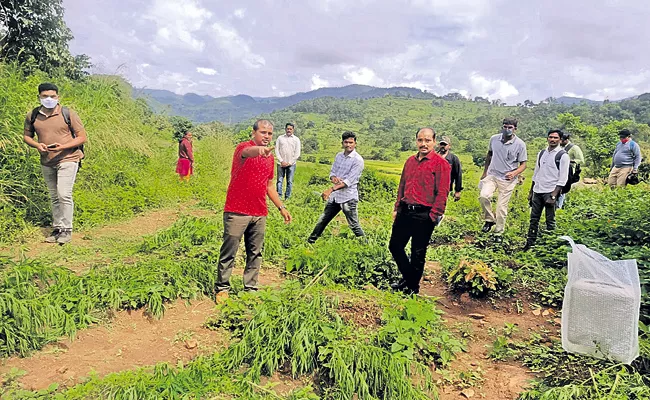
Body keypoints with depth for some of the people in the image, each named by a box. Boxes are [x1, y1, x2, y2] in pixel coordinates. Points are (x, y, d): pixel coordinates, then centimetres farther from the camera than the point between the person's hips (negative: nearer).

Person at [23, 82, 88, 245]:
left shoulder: (68, 114, -7)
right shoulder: (32, 116, 3)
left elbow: (82, 137, -6)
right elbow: (26, 136, 15)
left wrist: (63, 146, -20)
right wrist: (37, 145, -8)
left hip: (67, 159, -4)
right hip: (46, 163, 5)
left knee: (64, 194, -13)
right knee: (54, 197, 13)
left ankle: (66, 230, -4)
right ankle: (57, 228, 22)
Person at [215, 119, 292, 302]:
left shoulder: (270, 156, 12)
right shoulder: (244, 148, -9)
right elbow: (248, 152, -36)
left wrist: (281, 207, 17)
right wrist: (259, 150, -59)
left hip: (260, 214, 6)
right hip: (237, 212, -6)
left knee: (255, 253, 12)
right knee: (229, 252, 3)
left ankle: (251, 288, 23)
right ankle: (222, 288, 16)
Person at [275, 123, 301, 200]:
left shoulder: (296, 139, 4)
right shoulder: (280, 138, 7)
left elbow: (297, 153, 1)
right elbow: (276, 150, 3)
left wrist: (289, 163, -6)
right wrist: (281, 161, -7)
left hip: (291, 164, 0)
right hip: (281, 164, 1)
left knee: (290, 181, 2)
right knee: (280, 180, -2)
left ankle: (287, 197, 8)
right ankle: (279, 196, 0)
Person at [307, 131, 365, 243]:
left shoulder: (358, 160, -14)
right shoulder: (339, 156, 7)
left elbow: (349, 180, -21)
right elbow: (332, 171, 12)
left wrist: (331, 189, -27)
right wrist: (333, 178, -13)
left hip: (348, 197, -7)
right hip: (335, 196, 7)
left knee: (354, 225, -2)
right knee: (322, 220, 18)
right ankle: (310, 241, 33)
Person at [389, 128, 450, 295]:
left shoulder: (441, 164, -9)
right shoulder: (410, 161, 12)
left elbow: (442, 193, -12)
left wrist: (433, 215, -16)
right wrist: (396, 208, 16)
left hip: (423, 215, -6)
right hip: (405, 212, 7)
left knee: (418, 253, 6)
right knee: (395, 246, 13)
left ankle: (413, 287, 24)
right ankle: (407, 277, 35)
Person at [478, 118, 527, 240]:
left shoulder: (520, 144, -9)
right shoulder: (494, 139, 0)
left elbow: (523, 164, -4)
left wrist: (514, 173, -24)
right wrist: (485, 172, 18)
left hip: (507, 179, -2)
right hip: (492, 175, 2)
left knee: (502, 207, 2)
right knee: (483, 196, -24)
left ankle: (499, 233, 19)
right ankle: (490, 219, 0)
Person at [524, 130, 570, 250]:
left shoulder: (563, 156, -6)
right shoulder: (541, 153, 13)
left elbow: (563, 179, -10)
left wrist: (553, 195, -17)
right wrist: (531, 192, 17)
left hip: (550, 192, -6)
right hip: (537, 191, 6)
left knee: (550, 220, 0)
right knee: (534, 219, 8)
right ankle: (529, 243, 14)